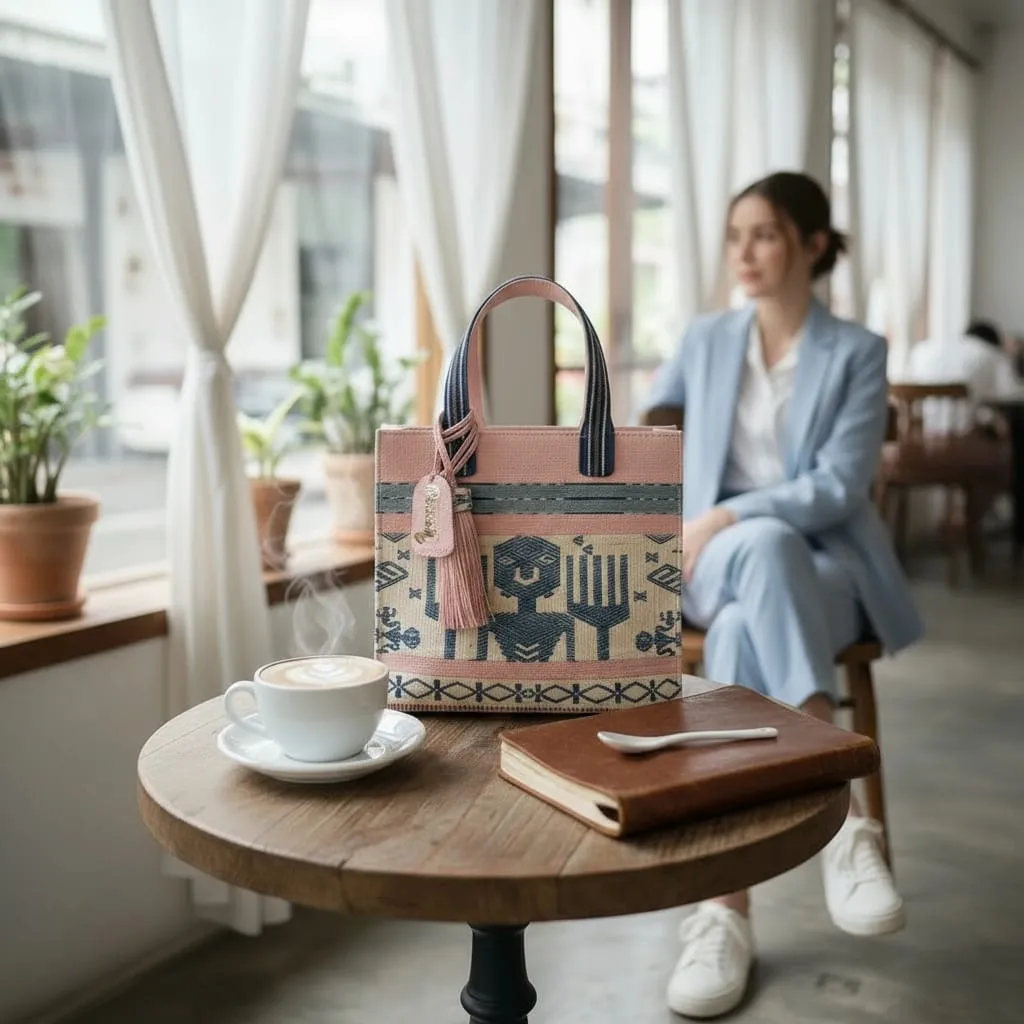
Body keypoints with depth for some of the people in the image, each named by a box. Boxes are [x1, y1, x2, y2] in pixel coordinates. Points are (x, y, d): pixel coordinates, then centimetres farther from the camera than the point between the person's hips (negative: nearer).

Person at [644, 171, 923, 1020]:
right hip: (723, 558, 2)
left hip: (825, 562, -2)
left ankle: (727, 908, -38)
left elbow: (840, 485, -9)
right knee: (764, 547, -39)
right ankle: (844, 821, -43)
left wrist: (728, 517, -19)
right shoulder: (705, 340, 13)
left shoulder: (857, 352, 2)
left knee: (742, 635, -39)